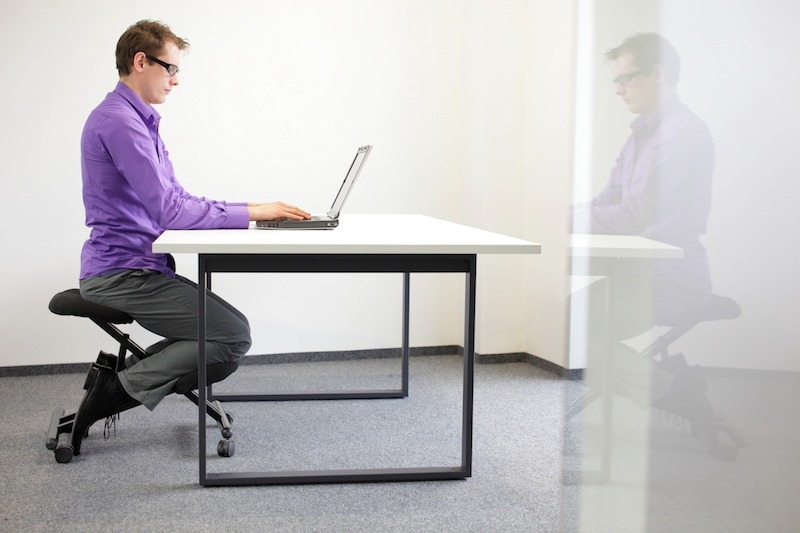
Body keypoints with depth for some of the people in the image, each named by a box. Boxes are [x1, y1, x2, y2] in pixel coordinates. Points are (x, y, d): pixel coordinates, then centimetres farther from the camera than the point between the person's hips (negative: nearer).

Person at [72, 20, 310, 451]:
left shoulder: (140, 120, 17)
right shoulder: (119, 121, -17)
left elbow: (177, 200, 18)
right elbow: (168, 211, -22)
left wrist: (249, 209, 6)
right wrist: (250, 213, -15)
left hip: (136, 267, 10)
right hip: (122, 273, -10)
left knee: (226, 328, 10)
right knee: (234, 336, -12)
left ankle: (117, 374, 6)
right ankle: (118, 389, -8)